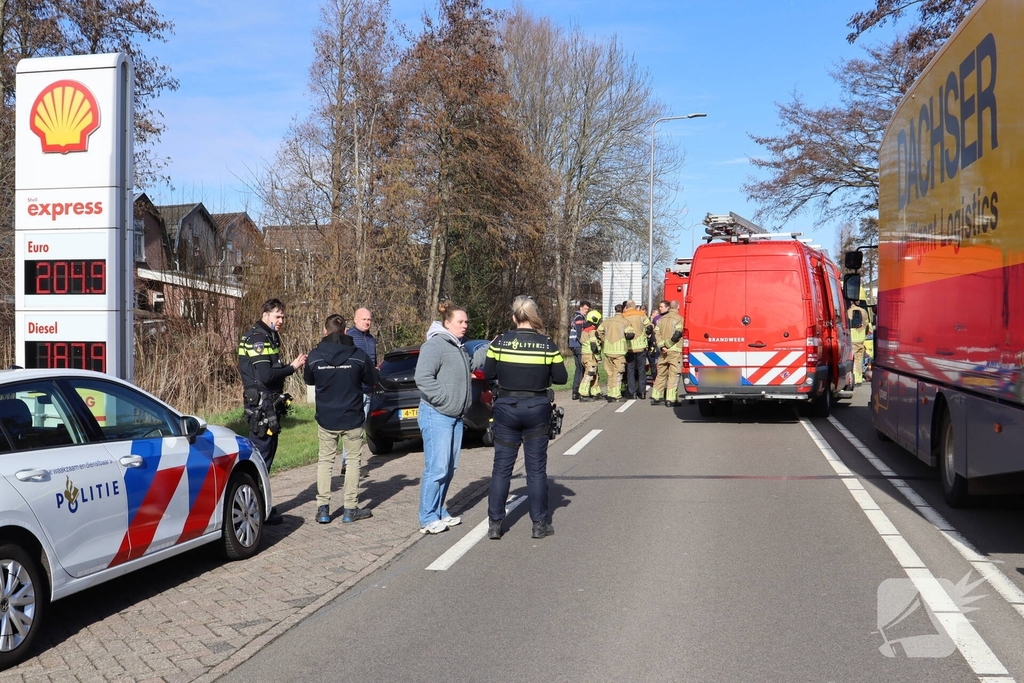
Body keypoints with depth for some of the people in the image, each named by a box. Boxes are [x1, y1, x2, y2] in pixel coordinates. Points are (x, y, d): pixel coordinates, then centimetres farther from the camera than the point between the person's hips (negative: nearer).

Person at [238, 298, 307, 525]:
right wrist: (292, 367, -16)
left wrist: (292, 365, 2)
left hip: (267, 405, 11)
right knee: (261, 456, -6)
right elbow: (266, 375, -25)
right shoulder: (258, 339, -15)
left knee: (267, 452, 15)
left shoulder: (268, 337, 17)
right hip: (261, 405, -11)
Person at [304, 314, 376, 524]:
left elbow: (309, 380, 9)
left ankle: (323, 508, 9)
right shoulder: (358, 355, -11)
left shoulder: (315, 356, -8)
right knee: (353, 460, 10)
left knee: (325, 460, 13)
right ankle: (351, 509, 11)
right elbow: (369, 380, 3)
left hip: (325, 419, 1)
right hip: (352, 419, -1)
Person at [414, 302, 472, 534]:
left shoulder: (459, 348, 17)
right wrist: (443, 399, -20)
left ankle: (439, 512, 23)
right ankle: (428, 519, -3)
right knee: (437, 468, -10)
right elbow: (423, 377, -23)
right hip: (436, 415, -9)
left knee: (449, 469, 13)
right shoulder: (435, 345, -13)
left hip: (455, 417, 9)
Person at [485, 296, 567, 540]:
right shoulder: (547, 344, -7)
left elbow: (488, 374, -1)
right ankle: (540, 524, 13)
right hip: (537, 409, 0)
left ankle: (495, 524, 10)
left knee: (502, 467, 8)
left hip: (506, 408, 0)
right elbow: (561, 378, -4)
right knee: (536, 468, 8)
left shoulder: (500, 342, -7)